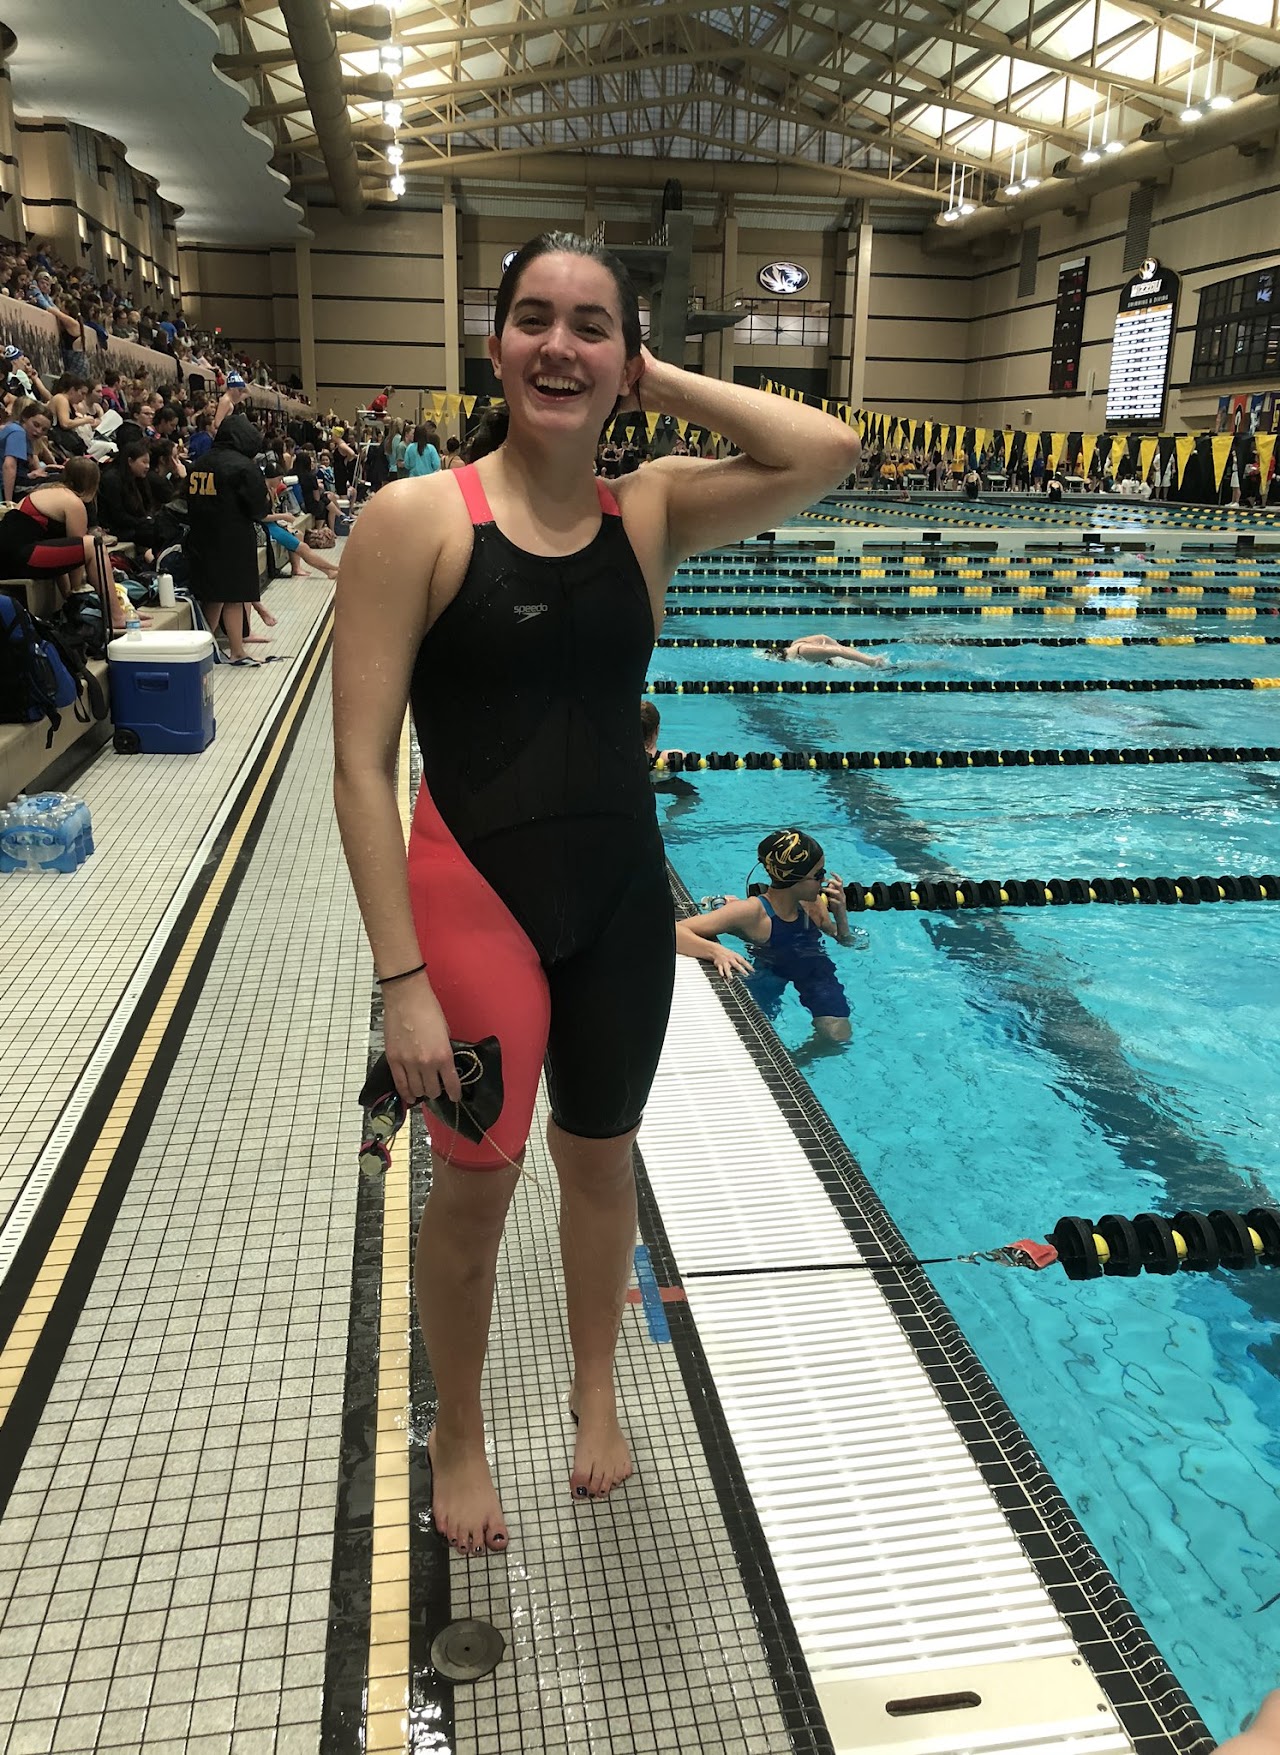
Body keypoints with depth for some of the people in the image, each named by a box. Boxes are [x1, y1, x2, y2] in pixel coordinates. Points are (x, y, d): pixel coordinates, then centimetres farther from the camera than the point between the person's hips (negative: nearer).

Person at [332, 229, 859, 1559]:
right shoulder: (416, 520, -11)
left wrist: (659, 381, -5)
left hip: (623, 891, 4)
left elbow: (826, 454, -11)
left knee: (601, 1158, 20)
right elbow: (361, 766, -14)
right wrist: (403, 980, -18)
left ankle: (595, 1384, 49)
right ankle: (458, 1436, 40)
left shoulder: (649, 511, 1)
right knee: (475, 1185, 11)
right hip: (473, 895, -3)